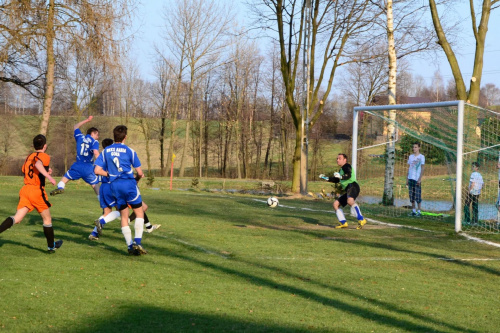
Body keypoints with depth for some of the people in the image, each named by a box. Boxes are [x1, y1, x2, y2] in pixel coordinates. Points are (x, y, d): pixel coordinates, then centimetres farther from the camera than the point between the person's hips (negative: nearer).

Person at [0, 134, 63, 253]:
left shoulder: (29, 157, 18)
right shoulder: (44, 156, -5)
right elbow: (38, 164, -26)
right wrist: (48, 176, -33)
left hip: (25, 189, 6)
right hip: (37, 191, -6)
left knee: (17, 218, -4)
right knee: (47, 219, 12)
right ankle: (51, 246, 23)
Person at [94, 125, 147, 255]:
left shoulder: (105, 151, 8)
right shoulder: (129, 151, -1)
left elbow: (97, 170, 4)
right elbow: (139, 172, 0)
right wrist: (139, 176, 23)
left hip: (114, 185, 4)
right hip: (129, 183, -4)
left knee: (124, 216, 12)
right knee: (139, 212, 6)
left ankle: (130, 245, 6)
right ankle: (137, 242, -8)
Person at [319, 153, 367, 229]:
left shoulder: (346, 166, 1)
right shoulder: (341, 169, 30)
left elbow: (348, 175, -19)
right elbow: (336, 180, 43)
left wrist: (340, 177, -35)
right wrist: (326, 178, 37)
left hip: (353, 186, -10)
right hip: (347, 190, 11)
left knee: (350, 201, -37)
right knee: (336, 204, 9)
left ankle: (361, 220, -45)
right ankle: (343, 223, 7)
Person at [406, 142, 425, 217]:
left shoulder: (421, 157, -1)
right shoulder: (410, 156, 14)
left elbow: (422, 168, -4)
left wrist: (420, 178, -12)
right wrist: (407, 178, 12)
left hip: (417, 179, -5)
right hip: (410, 178, 5)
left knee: (418, 195, -5)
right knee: (411, 195, 6)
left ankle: (419, 211, 0)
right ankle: (413, 211, 11)